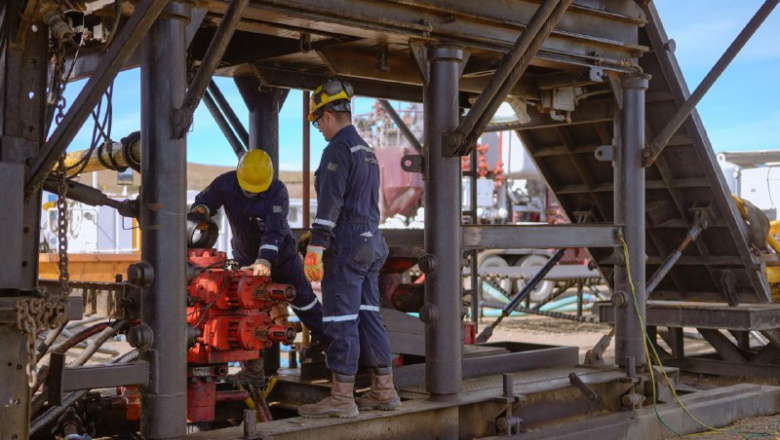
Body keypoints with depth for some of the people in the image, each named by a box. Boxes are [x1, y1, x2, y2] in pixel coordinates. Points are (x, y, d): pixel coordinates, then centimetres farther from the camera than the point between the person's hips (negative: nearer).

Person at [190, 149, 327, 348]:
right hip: (244, 257, 3)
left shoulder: (277, 191, -31)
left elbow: (274, 231, -40)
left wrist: (264, 261, -52)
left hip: (279, 254, -3)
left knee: (301, 295, 6)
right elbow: (204, 201, -12)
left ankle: (324, 338, 20)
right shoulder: (225, 183, -20)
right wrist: (200, 209, -38)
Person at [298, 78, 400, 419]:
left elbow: (330, 201, -20)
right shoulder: (367, 151, 19)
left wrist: (315, 246, -23)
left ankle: (342, 397, -4)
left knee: (342, 320, -7)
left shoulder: (338, 148, -10)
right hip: (370, 243, 9)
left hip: (346, 244, -9)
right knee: (368, 317, 11)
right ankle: (384, 391, 14)